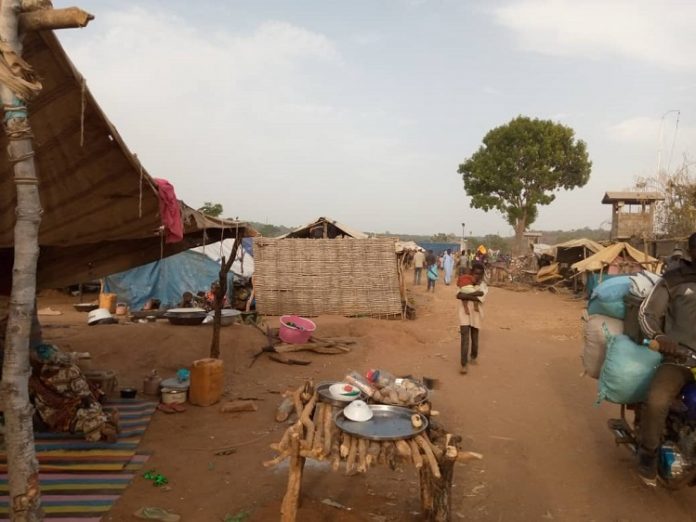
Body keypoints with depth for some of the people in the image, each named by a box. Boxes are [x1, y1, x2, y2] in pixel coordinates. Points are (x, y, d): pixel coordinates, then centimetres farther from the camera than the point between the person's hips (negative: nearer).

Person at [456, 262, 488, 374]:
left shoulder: (483, 286, 1)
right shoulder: (465, 282, 3)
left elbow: (479, 298, -18)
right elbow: (460, 294, -15)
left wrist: (465, 295, -21)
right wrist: (474, 294, -26)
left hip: (475, 314, 1)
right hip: (464, 313, -1)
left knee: (474, 337, 15)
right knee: (464, 337, -12)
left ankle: (474, 356, 41)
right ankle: (464, 364, -13)